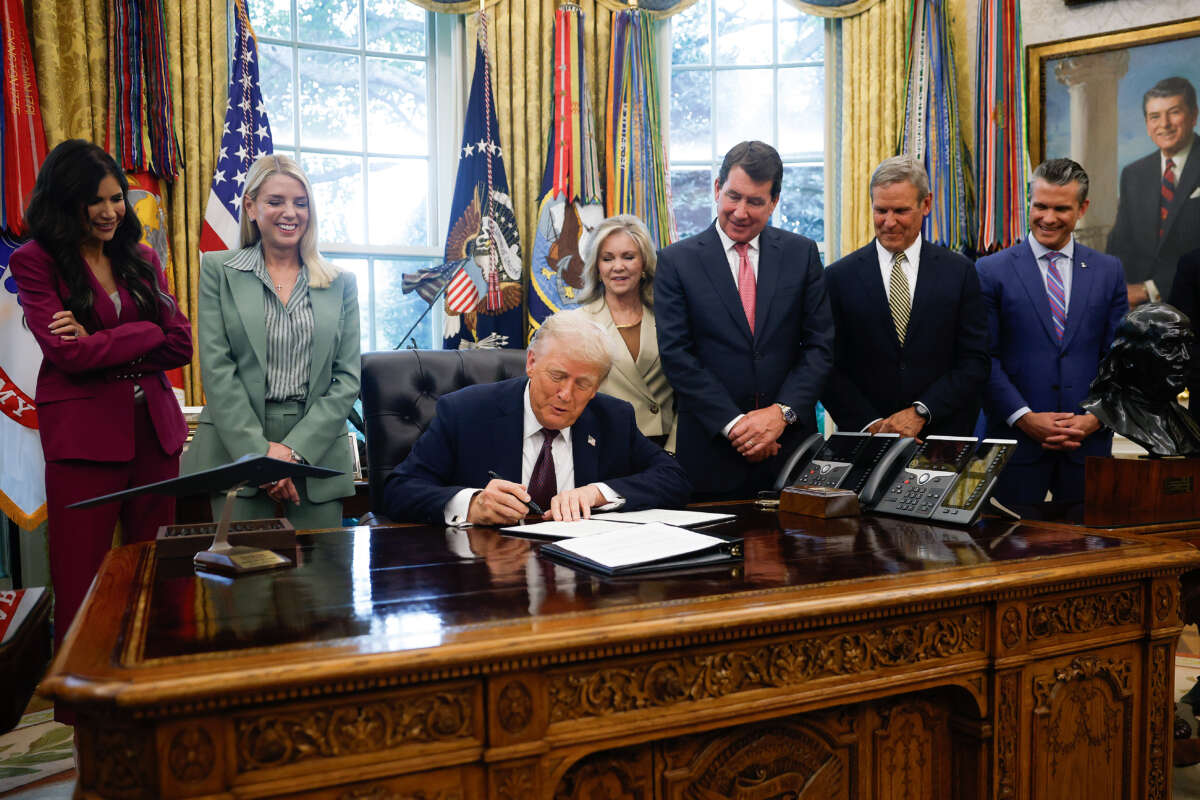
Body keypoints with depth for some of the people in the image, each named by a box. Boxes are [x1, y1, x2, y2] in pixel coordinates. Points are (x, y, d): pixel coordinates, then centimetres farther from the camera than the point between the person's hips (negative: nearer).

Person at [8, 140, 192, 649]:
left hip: (154, 428, 5)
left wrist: (102, 344, -8)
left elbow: (181, 344, 4)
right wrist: (145, 334, -5)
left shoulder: (141, 259, 14)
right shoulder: (36, 262, 0)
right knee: (82, 588, 0)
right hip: (83, 432, -4)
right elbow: (68, 354, -12)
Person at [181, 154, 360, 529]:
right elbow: (216, 368, -3)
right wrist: (259, 450, -12)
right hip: (237, 447, -1)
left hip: (318, 450, 2)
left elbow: (347, 378, 4)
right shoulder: (218, 270, 6)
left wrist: (296, 449, -9)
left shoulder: (341, 282, 10)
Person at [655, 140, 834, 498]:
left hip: (790, 443, 2)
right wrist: (733, 424, -13)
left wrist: (782, 412, -11)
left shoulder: (801, 253, 5)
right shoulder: (677, 261, 0)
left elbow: (820, 344, 3)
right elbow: (676, 355, -6)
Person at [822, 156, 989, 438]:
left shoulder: (959, 272, 4)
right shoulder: (840, 277, 2)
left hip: (943, 438, 1)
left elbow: (975, 362, 1)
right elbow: (829, 368, 0)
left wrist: (920, 412, -9)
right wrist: (870, 425, -10)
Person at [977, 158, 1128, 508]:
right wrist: (1024, 417, -12)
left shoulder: (1108, 271, 9)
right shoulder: (992, 270, 0)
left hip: (1089, 441, 3)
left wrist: (1096, 417, -6)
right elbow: (983, 357, -4)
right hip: (1015, 440, -2)